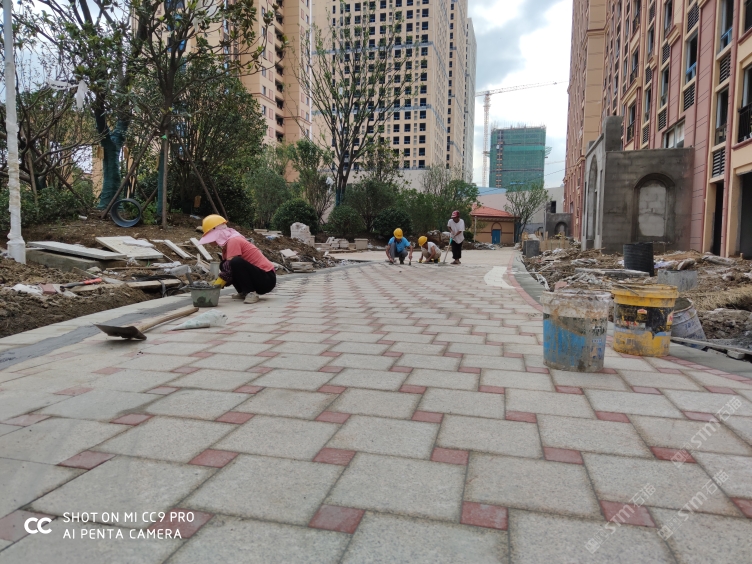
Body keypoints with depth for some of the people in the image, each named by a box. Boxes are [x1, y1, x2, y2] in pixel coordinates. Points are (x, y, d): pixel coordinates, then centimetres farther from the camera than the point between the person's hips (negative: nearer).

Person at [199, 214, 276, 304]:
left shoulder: (233, 240, -16)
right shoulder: (227, 244, 12)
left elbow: (230, 268, -21)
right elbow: (225, 268, 11)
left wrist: (215, 286, -16)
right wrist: (214, 284, -2)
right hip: (257, 276, 9)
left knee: (236, 262, -29)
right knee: (224, 265, 4)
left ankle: (251, 293, -15)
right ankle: (243, 292, 6)